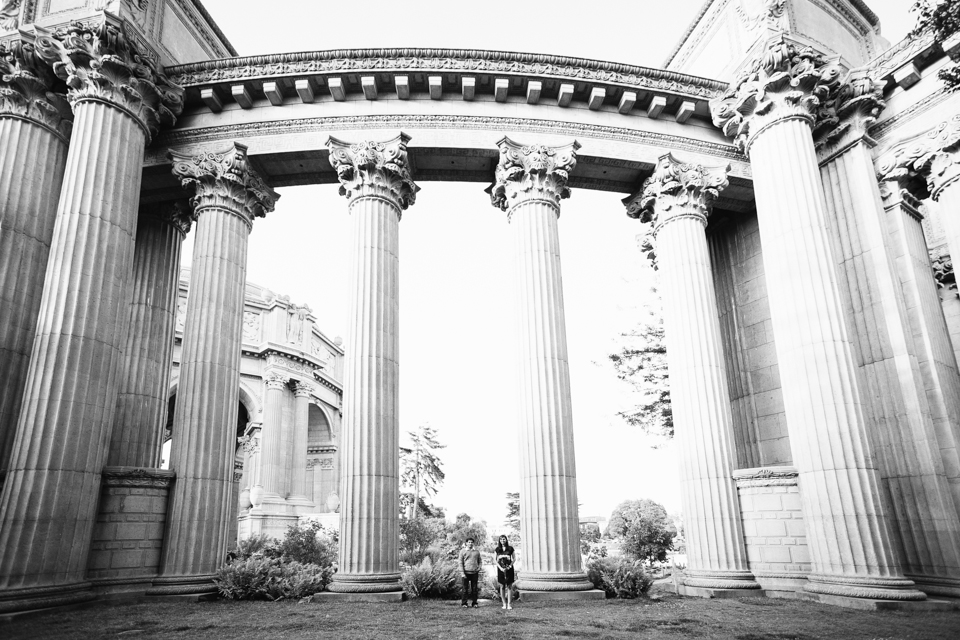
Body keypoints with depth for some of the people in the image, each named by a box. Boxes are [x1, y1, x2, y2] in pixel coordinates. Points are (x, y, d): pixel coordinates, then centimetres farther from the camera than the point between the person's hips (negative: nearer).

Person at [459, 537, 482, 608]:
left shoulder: (477, 552, 12)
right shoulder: (463, 552, 4)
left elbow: (480, 561, 19)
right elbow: (461, 563, 0)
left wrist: (479, 567, 0)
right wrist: (462, 573, -7)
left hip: (475, 573, 2)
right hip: (466, 572, -2)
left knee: (475, 589, 5)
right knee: (465, 588, 0)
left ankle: (475, 603, 13)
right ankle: (464, 603, 8)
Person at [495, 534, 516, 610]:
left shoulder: (510, 549, 3)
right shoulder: (497, 550, 6)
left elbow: (513, 559, 7)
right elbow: (496, 561, 5)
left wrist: (510, 566, -9)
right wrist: (501, 568, -9)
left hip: (509, 569, -1)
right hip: (500, 569, 1)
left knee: (509, 586, -2)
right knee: (502, 586, 2)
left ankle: (509, 604, 1)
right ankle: (504, 604, 10)